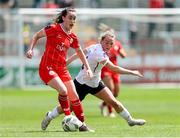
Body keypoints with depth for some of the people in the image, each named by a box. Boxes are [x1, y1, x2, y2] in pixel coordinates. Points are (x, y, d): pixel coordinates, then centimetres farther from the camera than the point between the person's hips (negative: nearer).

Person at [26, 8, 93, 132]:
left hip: (62, 69, 6)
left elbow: (80, 53, 20)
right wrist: (31, 49, -12)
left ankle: (82, 124, 13)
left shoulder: (73, 37, 6)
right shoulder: (53, 29, -10)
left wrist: (88, 68, 14)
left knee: (74, 96, 3)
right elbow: (37, 36, 1)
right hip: (47, 68, -6)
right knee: (63, 90, -25)